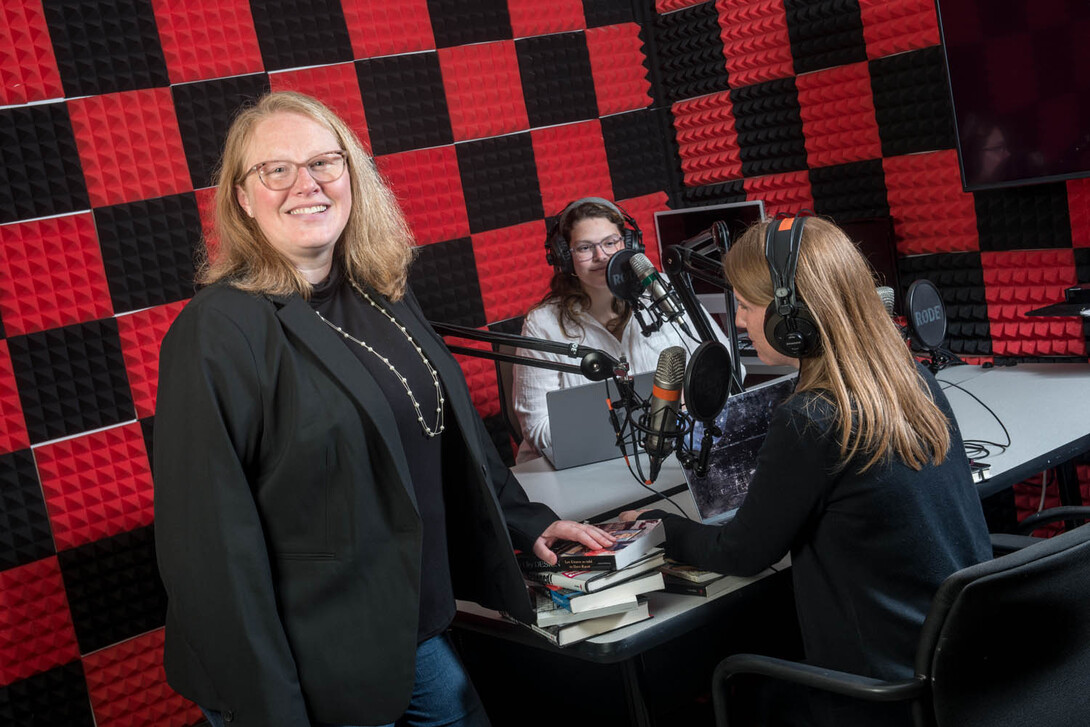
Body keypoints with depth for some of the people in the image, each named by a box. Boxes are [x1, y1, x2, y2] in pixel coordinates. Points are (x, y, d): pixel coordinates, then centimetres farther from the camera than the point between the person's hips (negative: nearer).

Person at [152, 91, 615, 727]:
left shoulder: (381, 293, 4)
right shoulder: (217, 332, -18)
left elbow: (454, 427, 17)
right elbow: (212, 547, -20)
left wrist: (525, 521, 20)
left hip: (418, 631, 7)